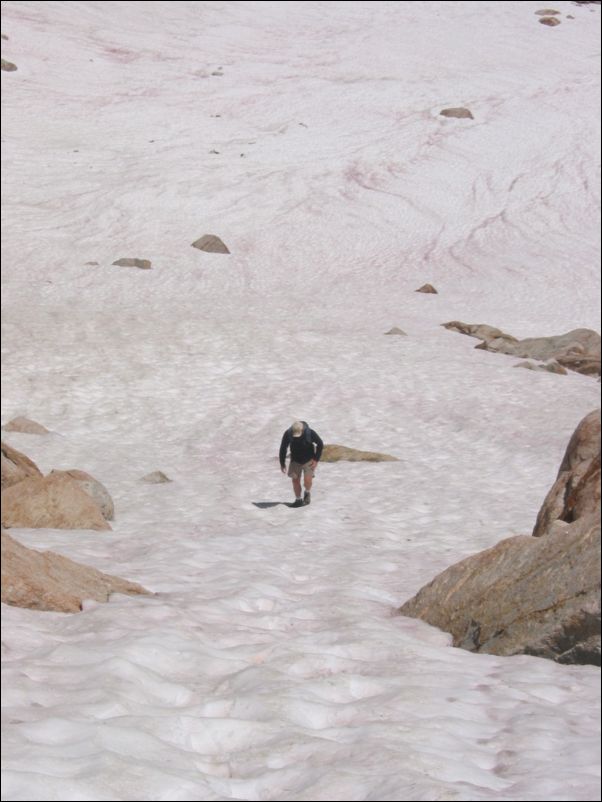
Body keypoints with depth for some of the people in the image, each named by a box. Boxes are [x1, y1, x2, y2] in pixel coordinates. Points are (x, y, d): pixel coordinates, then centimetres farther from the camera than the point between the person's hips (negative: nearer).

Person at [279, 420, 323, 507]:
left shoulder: (310, 433, -24)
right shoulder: (288, 434, -20)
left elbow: (320, 444, -8)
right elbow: (283, 448, -4)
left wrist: (316, 459, -10)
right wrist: (282, 463, -2)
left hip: (308, 460, -2)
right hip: (295, 460, 2)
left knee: (307, 480, -11)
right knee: (295, 480, -2)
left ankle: (307, 492, 21)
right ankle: (298, 499, 14)